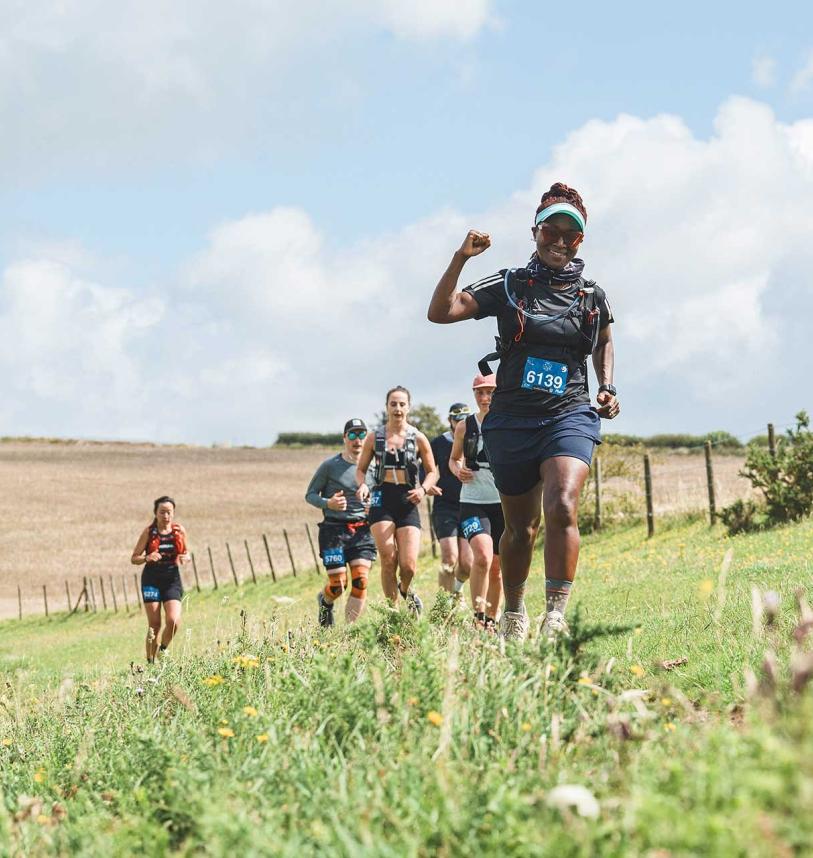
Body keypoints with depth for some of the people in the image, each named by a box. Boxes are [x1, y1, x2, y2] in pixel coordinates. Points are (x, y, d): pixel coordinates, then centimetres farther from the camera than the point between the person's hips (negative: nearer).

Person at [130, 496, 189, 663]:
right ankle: (151, 661, 10)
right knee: (154, 625, -3)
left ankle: (163, 649, 13)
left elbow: (186, 553, 15)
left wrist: (185, 558, -9)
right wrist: (147, 558, -23)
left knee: (173, 621, -15)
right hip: (152, 580, -1)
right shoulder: (149, 532, -4)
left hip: (172, 580, 1)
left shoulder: (179, 530, 2)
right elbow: (134, 559, -1)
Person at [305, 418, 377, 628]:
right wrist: (328, 503, -18)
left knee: (361, 581, -13)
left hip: (362, 530, 2)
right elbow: (310, 495, 2)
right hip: (334, 530, -2)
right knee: (338, 584, -4)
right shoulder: (330, 465, -2)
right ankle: (325, 600, 32)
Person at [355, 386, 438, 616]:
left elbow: (432, 472, 11)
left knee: (409, 566, -9)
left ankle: (405, 590, 26)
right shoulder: (374, 438, 6)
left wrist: (423, 489, -9)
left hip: (408, 502, 0)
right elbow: (361, 469, 14)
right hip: (382, 499, 0)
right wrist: (362, 485, -8)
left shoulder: (418, 439, 5)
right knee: (388, 561, -8)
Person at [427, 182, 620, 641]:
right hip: (512, 421, 1)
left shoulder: (593, 297, 7)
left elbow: (604, 343, 27)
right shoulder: (509, 286, 1)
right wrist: (461, 258, -17)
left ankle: (556, 617, -27)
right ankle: (514, 613, 35)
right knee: (520, 529, 12)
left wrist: (608, 387, 11)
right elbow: (440, 312, -7)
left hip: (569, 417, 0)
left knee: (562, 508, -26)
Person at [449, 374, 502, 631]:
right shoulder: (465, 427, 4)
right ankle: (478, 617, -17)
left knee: (497, 567, 9)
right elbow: (453, 458, 18)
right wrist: (458, 470, -4)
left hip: (503, 503, 1)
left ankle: (492, 621, 25)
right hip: (473, 502, -1)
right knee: (483, 555, -24)